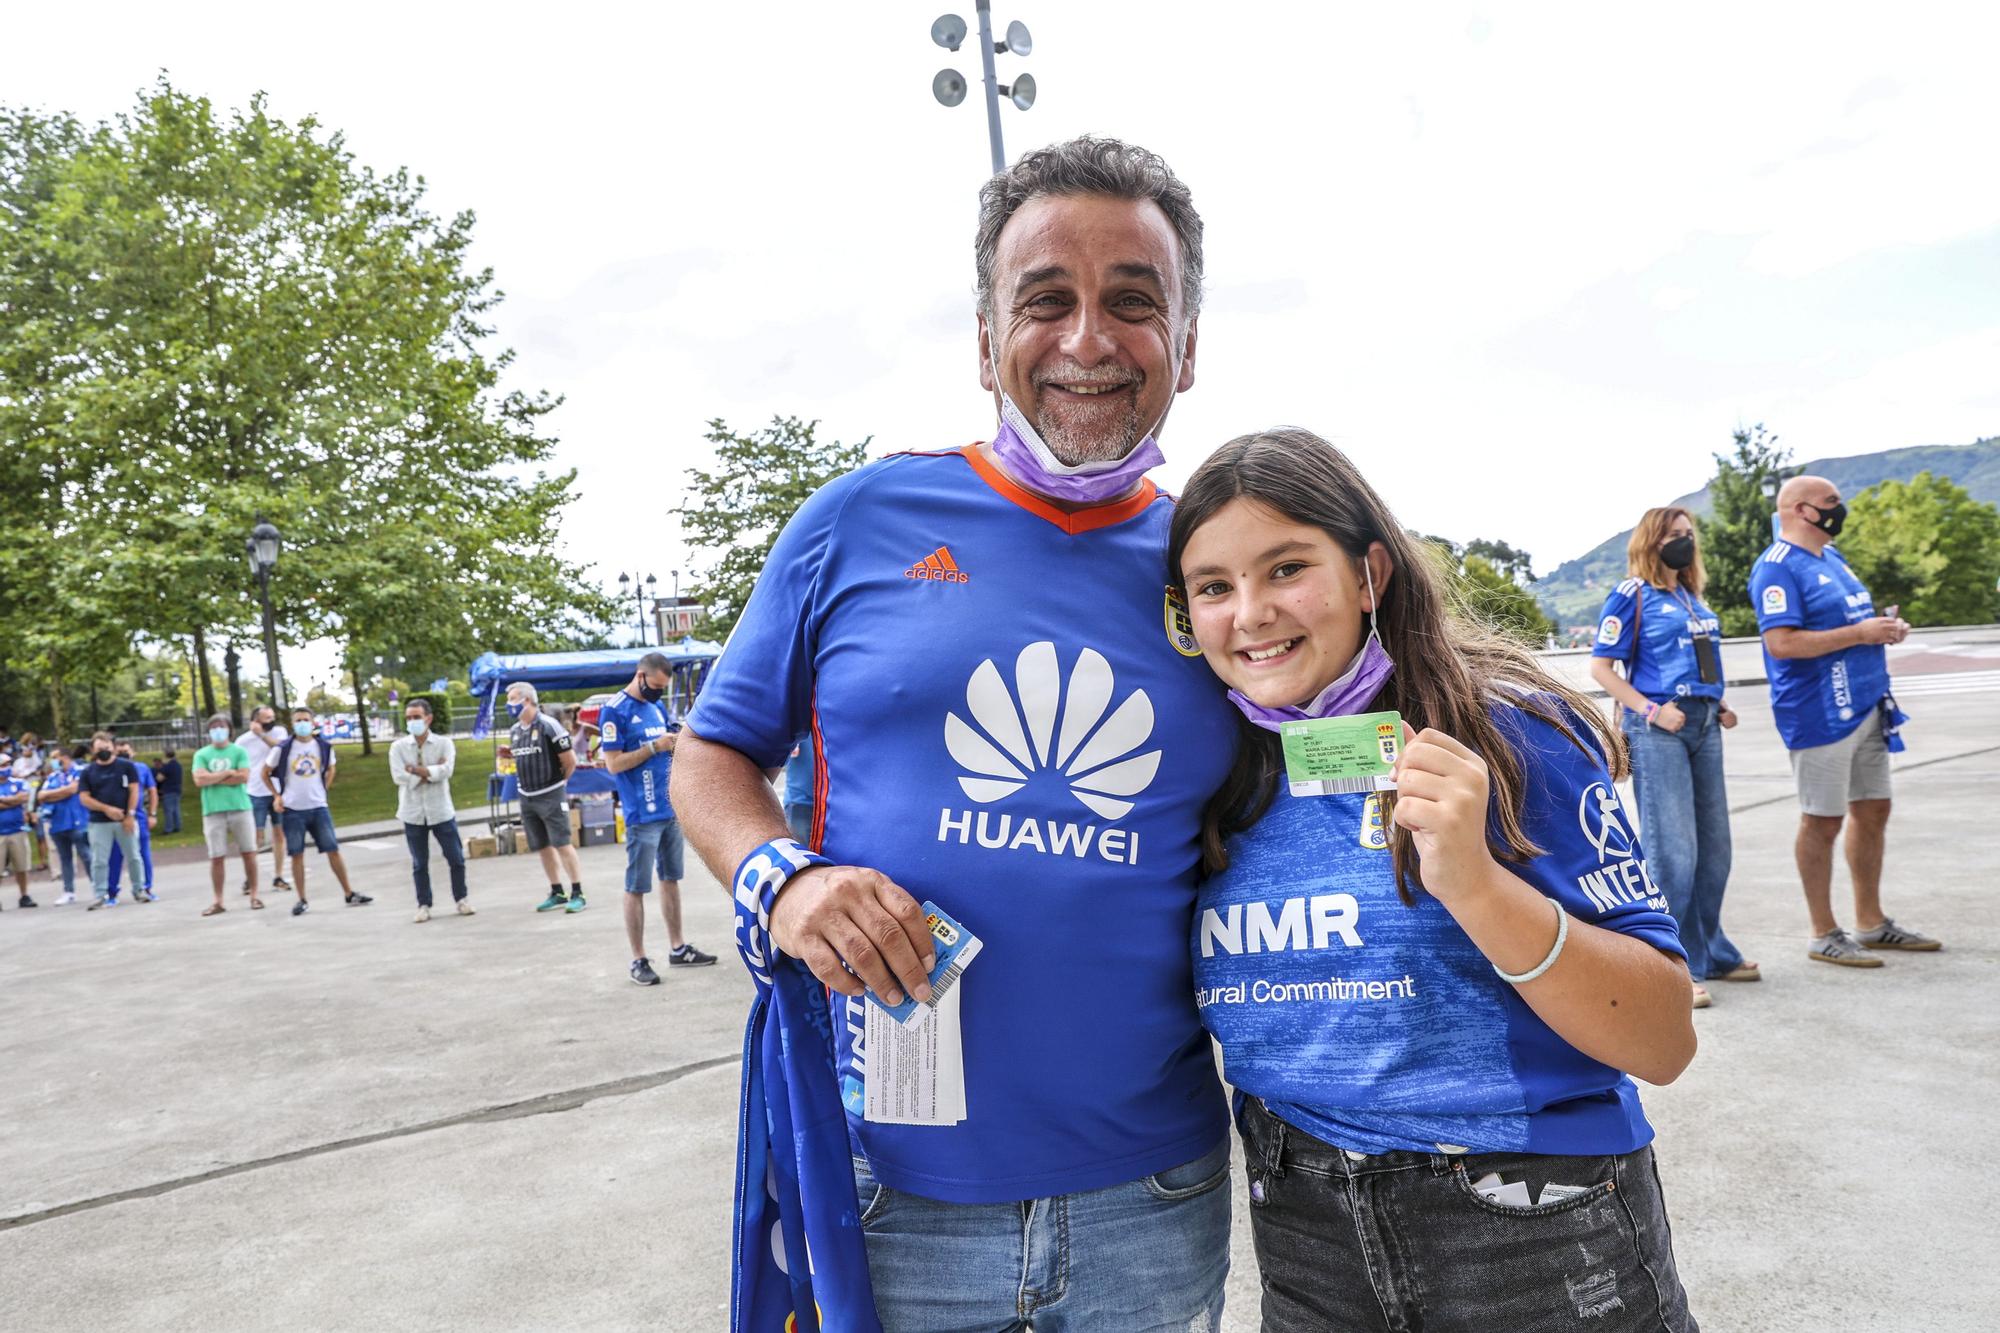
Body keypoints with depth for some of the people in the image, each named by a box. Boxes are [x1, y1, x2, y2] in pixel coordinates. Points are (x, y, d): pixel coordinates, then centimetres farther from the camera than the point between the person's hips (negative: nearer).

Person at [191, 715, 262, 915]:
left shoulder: (239, 751, 5)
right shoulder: (201, 754, 7)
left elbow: (243, 777, -8)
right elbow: (199, 780, -7)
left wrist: (213, 779, -6)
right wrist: (227, 773, -6)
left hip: (240, 808, 0)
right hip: (213, 811, 1)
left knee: (249, 853, 2)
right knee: (216, 858, 2)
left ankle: (254, 896, 12)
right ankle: (218, 901, 9)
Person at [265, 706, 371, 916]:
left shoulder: (324, 746, 0)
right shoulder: (283, 748, -6)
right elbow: (266, 773, 6)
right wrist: (276, 796, 0)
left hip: (318, 808, 2)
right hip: (292, 810, -2)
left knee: (333, 850, 1)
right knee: (297, 854, 2)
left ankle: (349, 894, 7)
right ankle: (301, 900, 12)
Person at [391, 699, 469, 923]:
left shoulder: (444, 743, -2)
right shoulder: (398, 747, 1)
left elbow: (446, 771, -18)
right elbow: (399, 777, -13)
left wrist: (416, 769, -14)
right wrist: (432, 771, -14)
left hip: (441, 811, 0)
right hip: (413, 813, 0)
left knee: (456, 858, 5)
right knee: (420, 863, 7)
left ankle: (460, 900, 21)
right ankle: (423, 905, 18)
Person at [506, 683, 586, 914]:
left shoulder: (549, 726, -12)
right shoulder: (514, 731, 10)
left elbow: (570, 760, -9)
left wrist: (559, 781, 3)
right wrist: (524, 781, 14)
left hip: (550, 796, -7)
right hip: (526, 797, 7)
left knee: (562, 845, -7)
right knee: (543, 848, 11)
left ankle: (577, 894, -1)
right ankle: (557, 893, 21)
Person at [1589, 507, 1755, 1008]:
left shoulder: (1693, 595, 18)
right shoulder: (1632, 595, -4)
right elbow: (1601, 667, -9)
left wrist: (1719, 707, 10)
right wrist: (1650, 710, -18)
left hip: (1704, 725, 8)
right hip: (1657, 728, -8)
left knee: (1714, 849, 14)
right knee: (1674, 853, -8)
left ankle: (1710, 952, 28)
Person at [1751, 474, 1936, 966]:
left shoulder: (1831, 556, 16)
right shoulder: (1777, 568, -14)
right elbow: (1782, 643, -24)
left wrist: (1885, 626, 6)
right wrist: (1860, 633, -20)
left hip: (1867, 705, 9)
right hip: (1821, 716, -9)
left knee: (1872, 810, 15)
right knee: (1823, 821, -1)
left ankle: (1871, 924, 28)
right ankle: (1824, 935, 11)